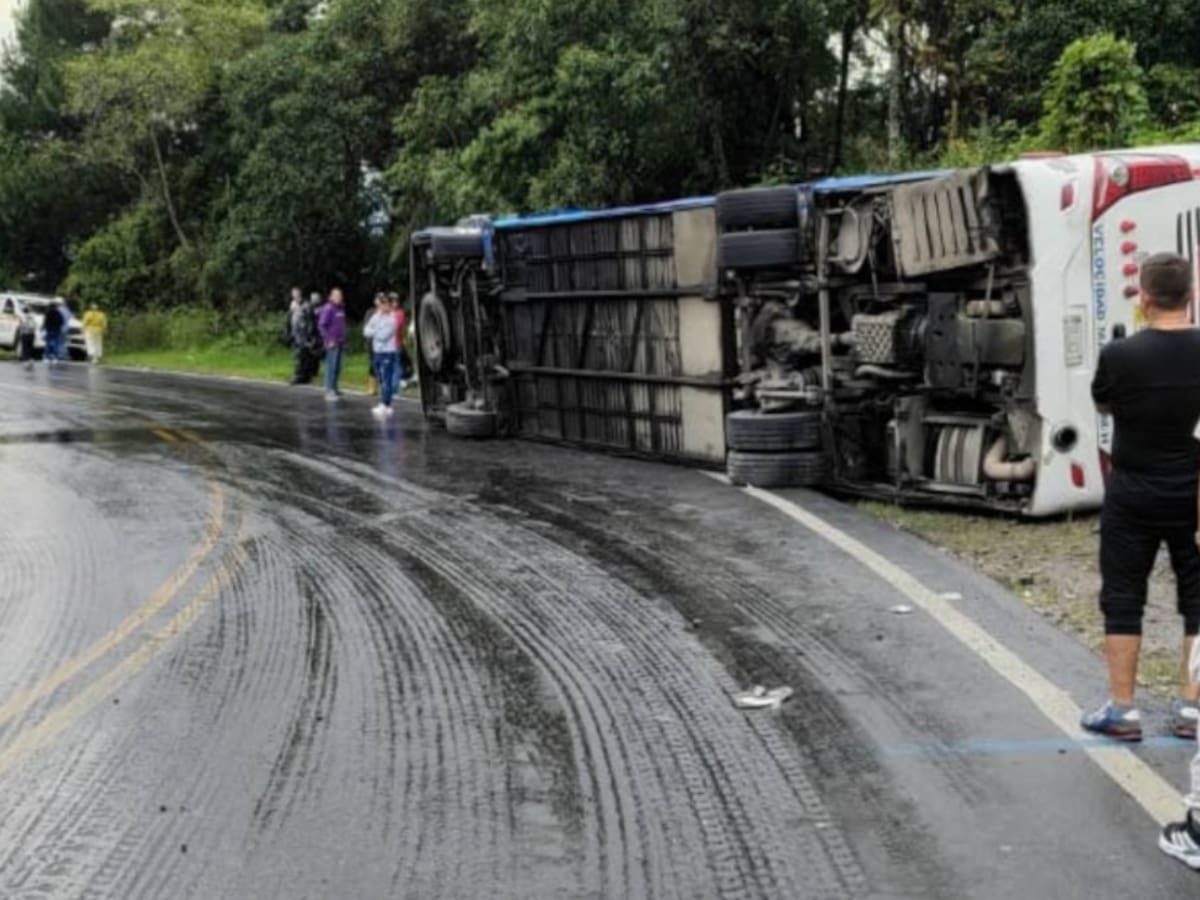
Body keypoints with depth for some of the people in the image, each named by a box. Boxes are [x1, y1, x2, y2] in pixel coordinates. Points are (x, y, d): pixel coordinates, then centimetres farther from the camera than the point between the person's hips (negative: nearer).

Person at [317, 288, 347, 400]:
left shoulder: (341, 309, 14)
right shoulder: (328, 309, -10)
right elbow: (321, 325, -14)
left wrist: (343, 339, 14)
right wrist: (328, 340, -16)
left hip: (340, 343, 8)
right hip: (332, 343, -8)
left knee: (338, 367, 11)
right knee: (331, 366, -9)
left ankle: (334, 388, 19)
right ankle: (329, 391, -7)